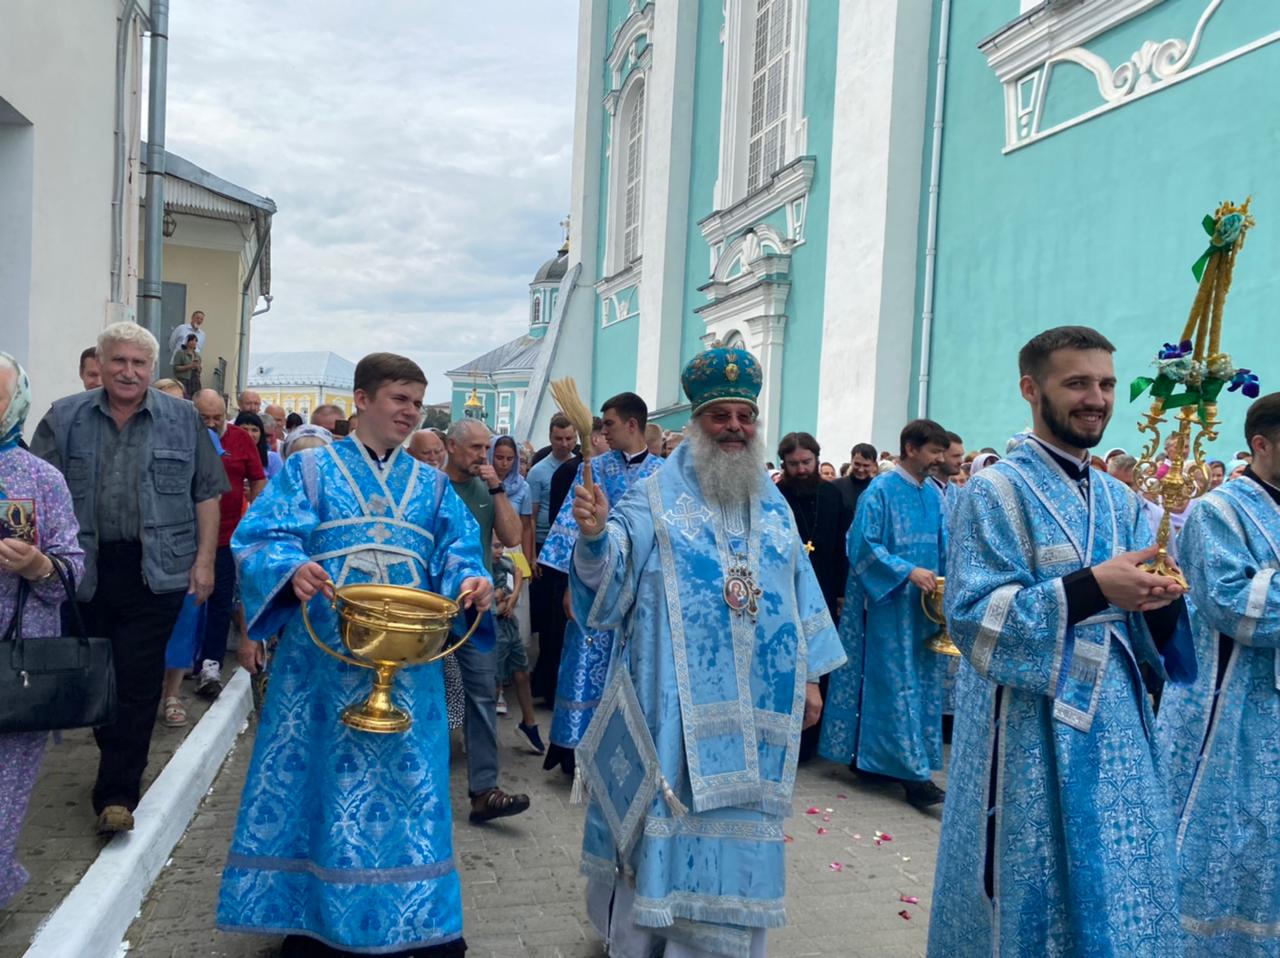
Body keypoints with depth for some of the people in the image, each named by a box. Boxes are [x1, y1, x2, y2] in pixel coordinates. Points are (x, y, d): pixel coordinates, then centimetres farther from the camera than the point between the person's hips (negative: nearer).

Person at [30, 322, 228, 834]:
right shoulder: (64, 418, 7)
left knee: (137, 681, -3)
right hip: (88, 569, 2)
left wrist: (204, 560, -1)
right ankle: (122, 762, 33)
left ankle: (117, 791, 4)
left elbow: (207, 494, 5)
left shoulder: (184, 419, 4)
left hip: (157, 571, -2)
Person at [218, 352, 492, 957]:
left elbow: (457, 557, 6)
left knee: (406, 783, 6)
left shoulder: (433, 487, 13)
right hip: (323, 662, -2)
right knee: (319, 779, 5)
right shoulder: (309, 469, 4)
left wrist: (471, 582, -16)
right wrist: (292, 569, -27)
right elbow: (263, 539, -6)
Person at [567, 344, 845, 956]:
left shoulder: (773, 506, 12)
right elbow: (609, 578, -17)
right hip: (676, 705, -4)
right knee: (664, 824, 4)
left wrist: (810, 677, 13)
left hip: (755, 710, 4)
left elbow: (800, 594, 16)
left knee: (737, 833, 12)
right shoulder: (655, 499, -4)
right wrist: (595, 535, -39)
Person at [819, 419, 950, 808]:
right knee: (897, 684, -5)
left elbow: (943, 546, 16)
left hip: (926, 602, 7)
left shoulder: (934, 494, 10)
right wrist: (908, 572, -20)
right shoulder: (880, 490, -9)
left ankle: (874, 758, 18)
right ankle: (911, 770, -2)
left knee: (923, 682, 8)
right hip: (889, 602, -7)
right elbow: (863, 545, -14)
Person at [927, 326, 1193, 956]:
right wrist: (1089, 588, -24)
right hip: (1031, 731, -6)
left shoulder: (1120, 500, 11)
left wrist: (1157, 604, -13)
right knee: (1033, 898, 4)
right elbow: (970, 616, -17)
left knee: (1116, 899, 14)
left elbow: (1142, 635, 11)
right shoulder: (997, 490, -9)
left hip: (1115, 727, 7)